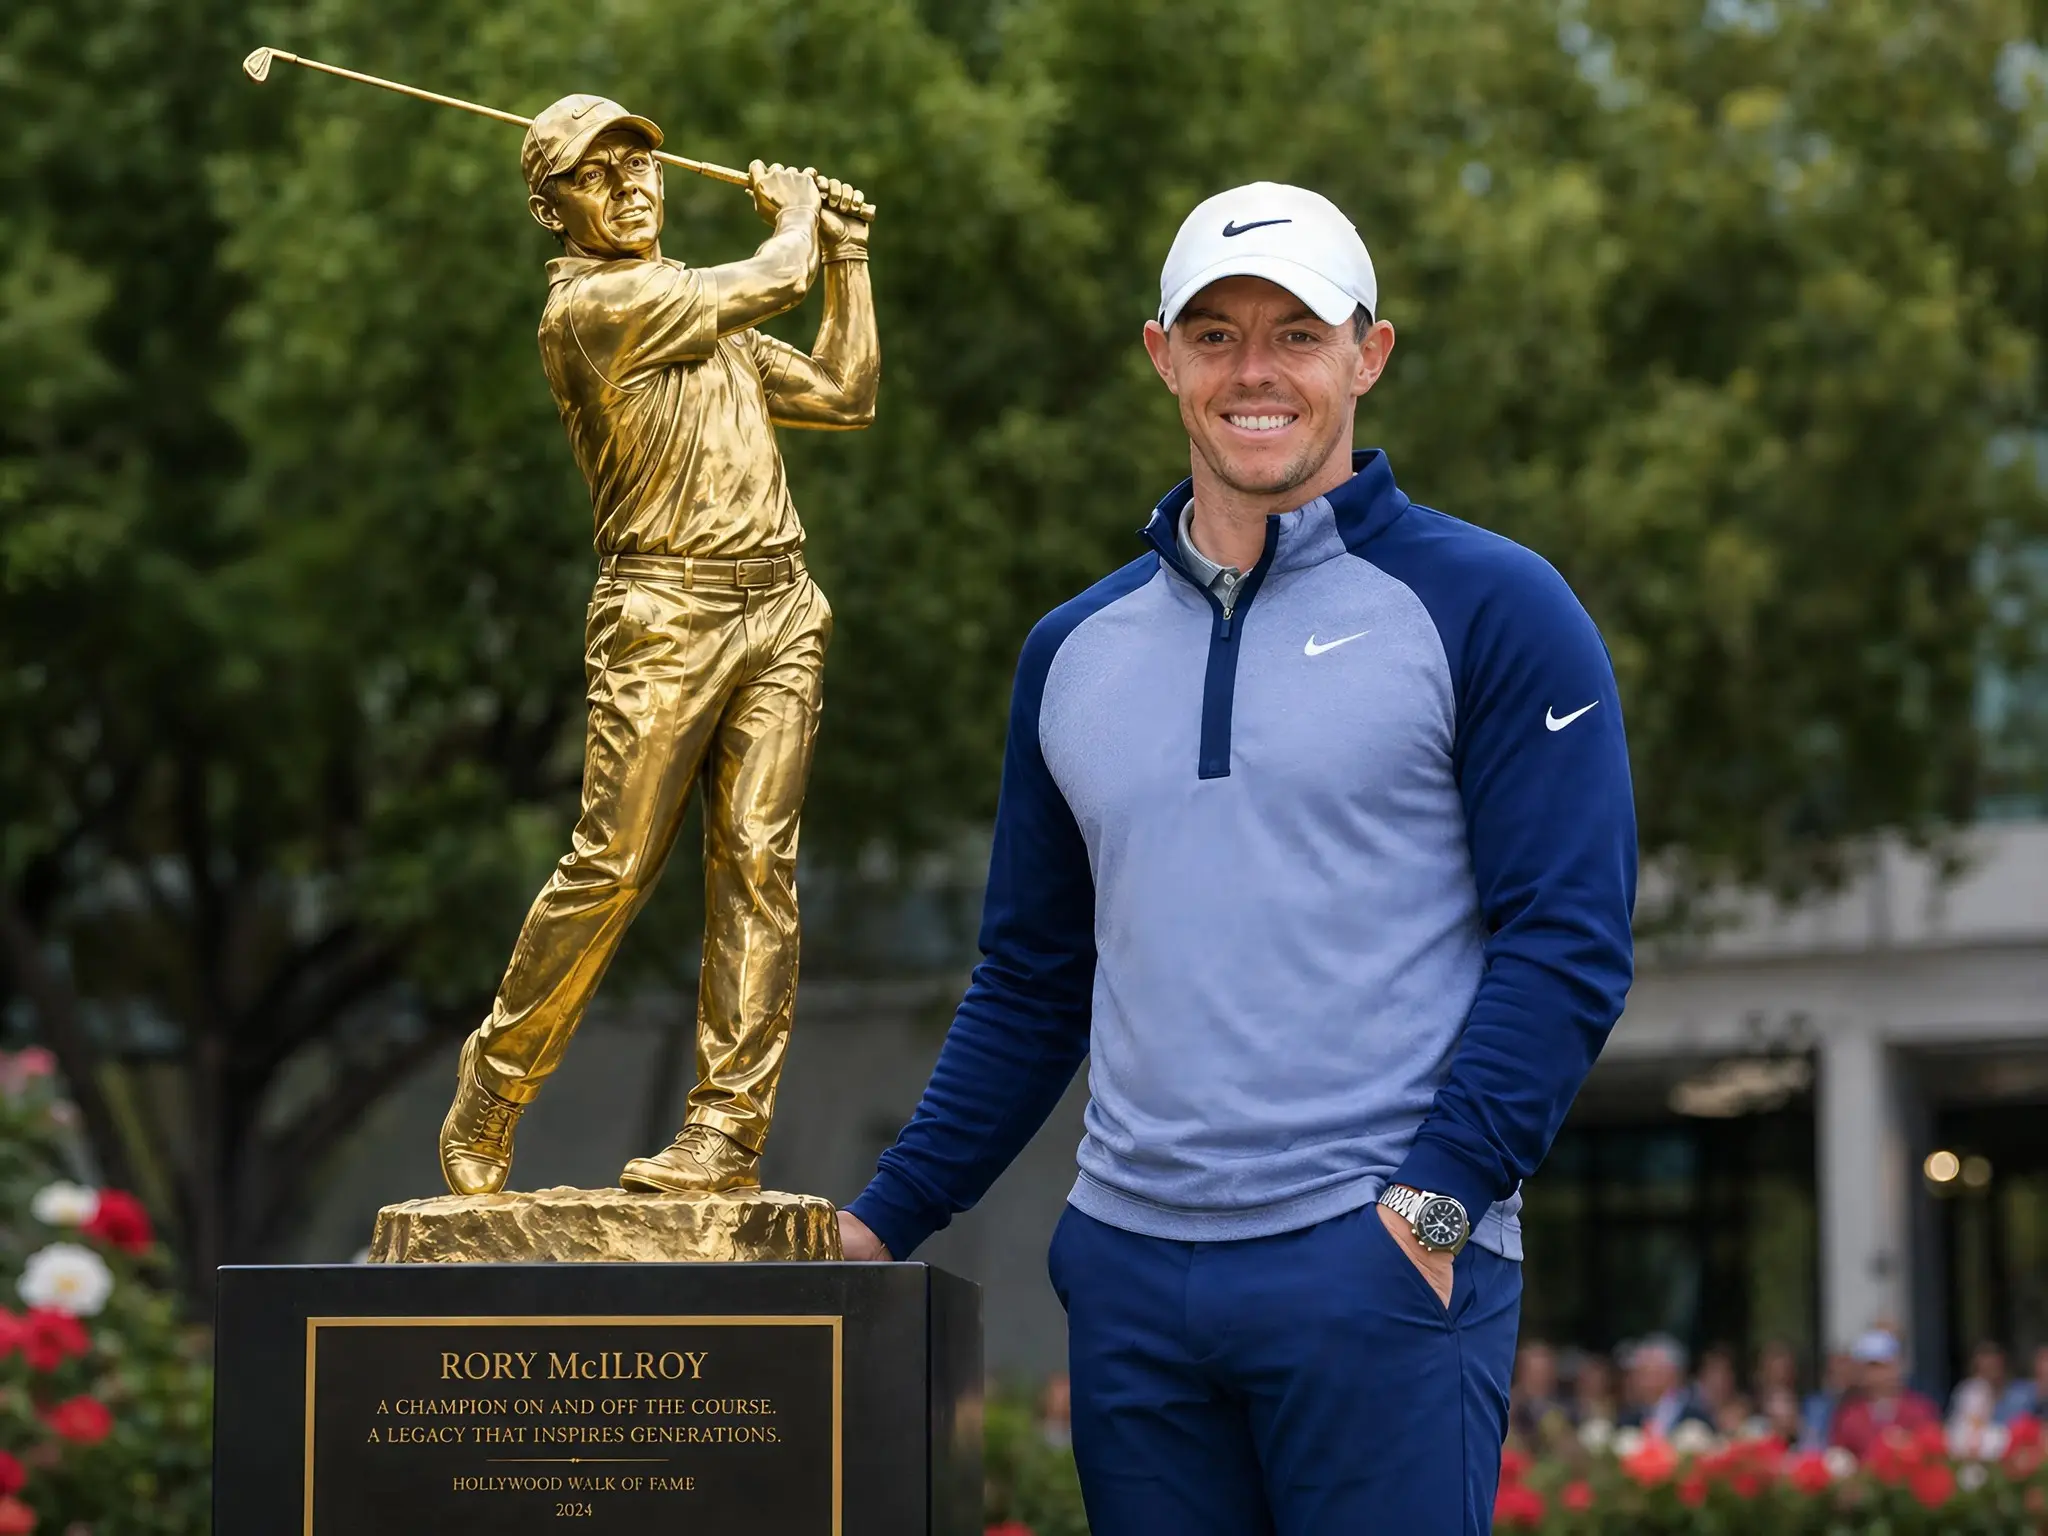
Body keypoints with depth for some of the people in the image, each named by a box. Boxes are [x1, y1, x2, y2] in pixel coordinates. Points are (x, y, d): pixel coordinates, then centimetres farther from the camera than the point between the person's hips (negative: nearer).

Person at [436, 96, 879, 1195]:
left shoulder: (704, 314, 23)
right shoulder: (588, 304, -5)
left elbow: (848, 395, 25)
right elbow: (774, 281, -7)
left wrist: (845, 251, 26)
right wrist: (794, 210, 14)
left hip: (780, 609, 7)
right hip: (666, 612, -7)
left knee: (756, 865, -2)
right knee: (612, 865, -8)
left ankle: (728, 1127, -2)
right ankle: (495, 1084, 8)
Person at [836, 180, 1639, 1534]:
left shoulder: (1486, 611, 0)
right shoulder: (1076, 650, 16)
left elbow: (1570, 940, -6)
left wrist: (1436, 1201, -16)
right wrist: (885, 1220, 13)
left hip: (1381, 1268, -5)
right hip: (1130, 1269, 5)